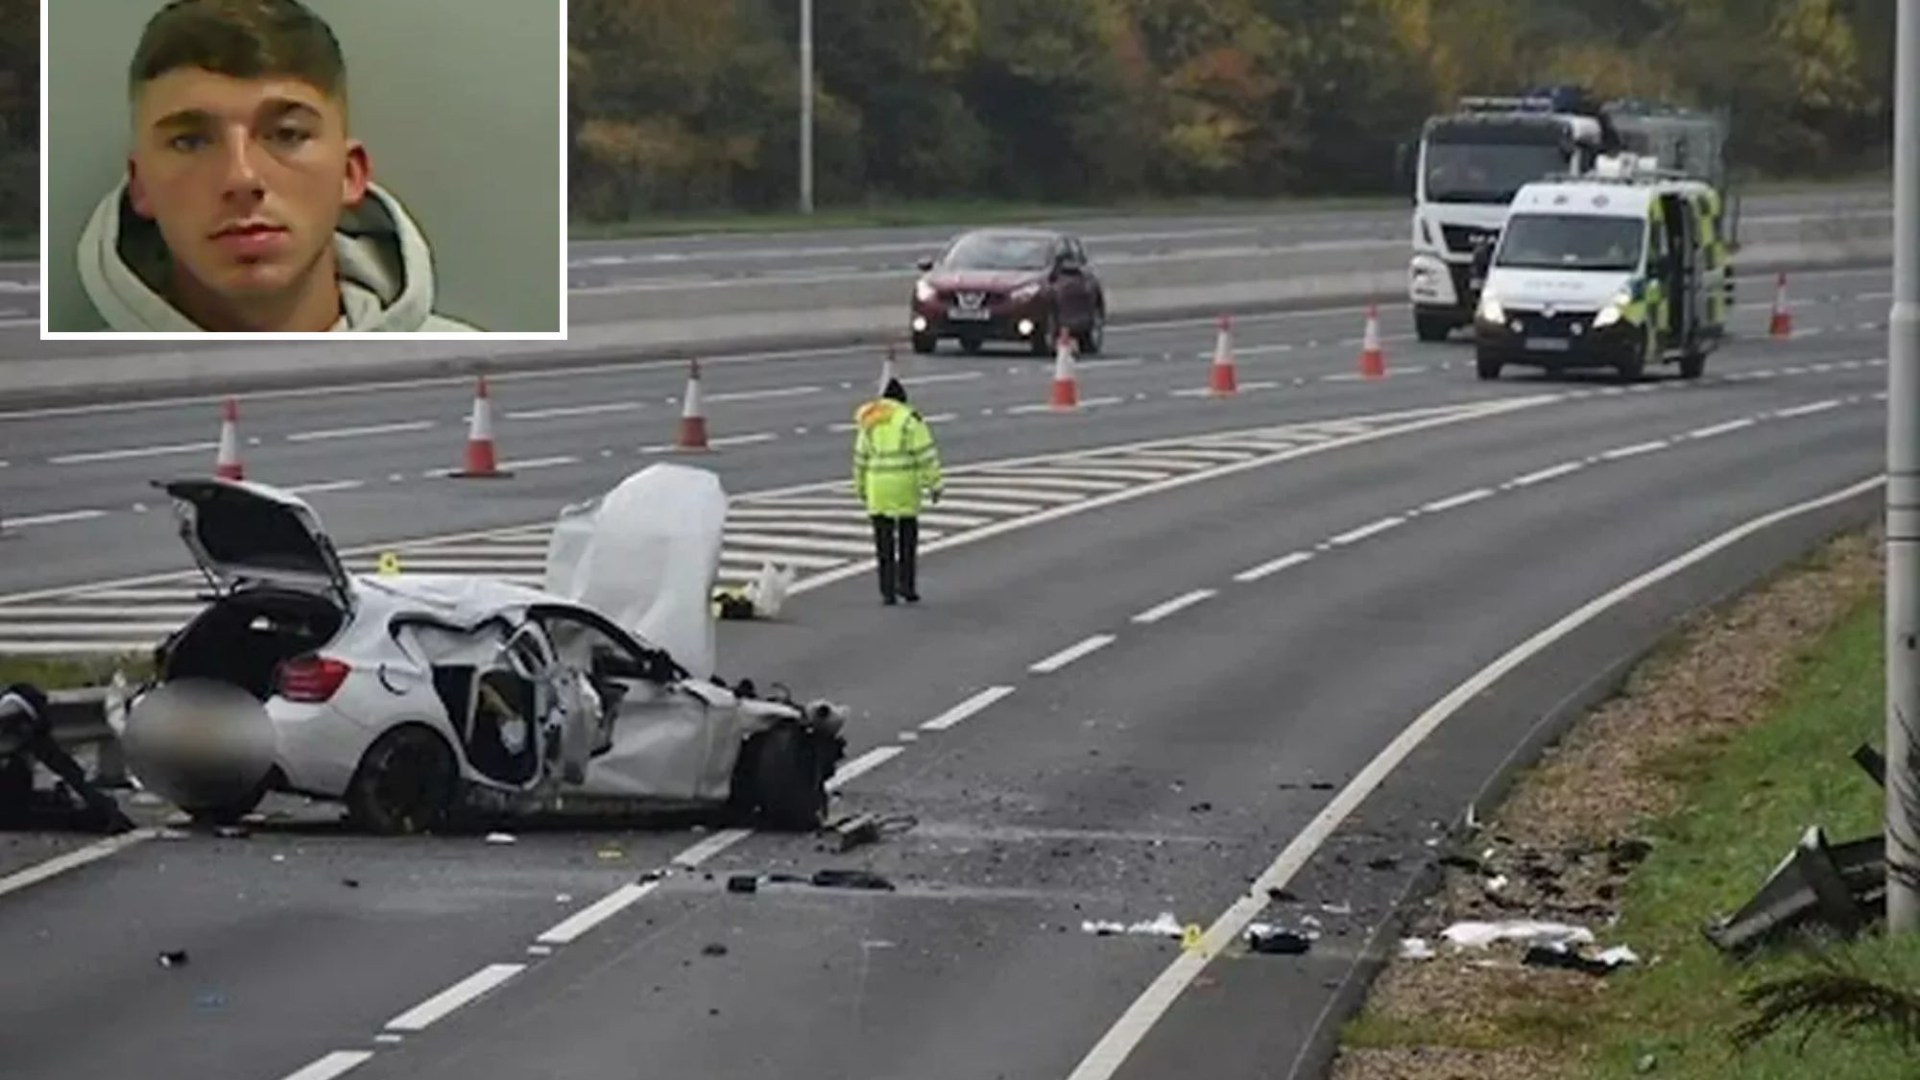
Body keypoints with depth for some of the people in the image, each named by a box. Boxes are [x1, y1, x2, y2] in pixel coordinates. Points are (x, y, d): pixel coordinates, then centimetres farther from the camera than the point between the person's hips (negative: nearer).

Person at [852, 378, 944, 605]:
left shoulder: (869, 422, 9)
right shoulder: (910, 419, -4)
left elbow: (861, 456, 16)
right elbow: (925, 452, -9)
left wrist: (861, 487, 25)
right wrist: (933, 483, -6)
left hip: (877, 484, 3)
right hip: (905, 484, -3)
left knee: (884, 541, 6)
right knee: (908, 536, 10)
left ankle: (887, 590, 4)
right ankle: (906, 584, 6)